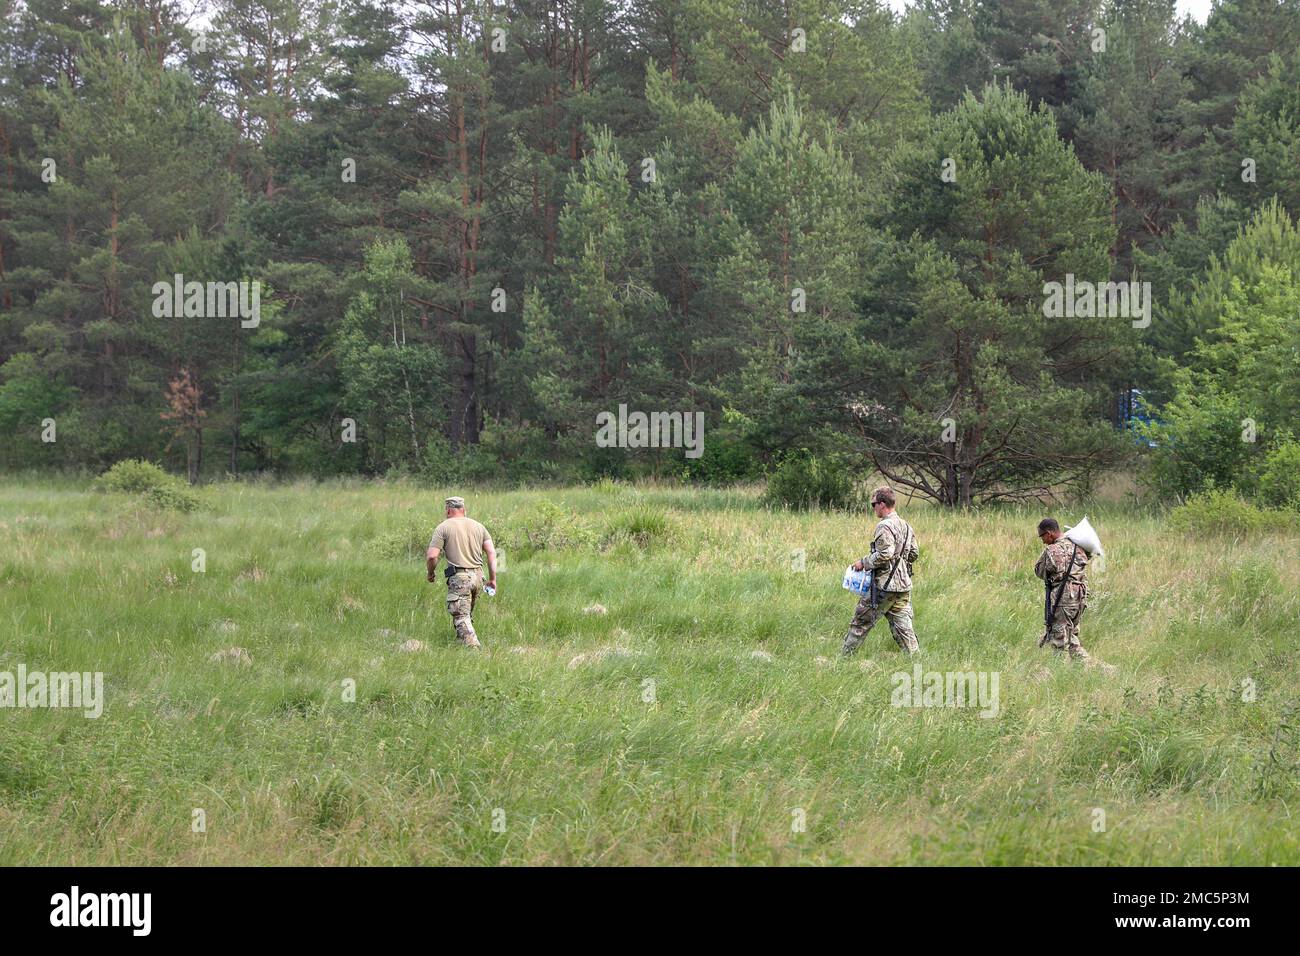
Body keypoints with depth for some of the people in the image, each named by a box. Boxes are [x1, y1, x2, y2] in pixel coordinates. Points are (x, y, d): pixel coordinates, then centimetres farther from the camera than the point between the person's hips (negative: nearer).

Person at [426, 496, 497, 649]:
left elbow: (431, 556, -8)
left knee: (461, 616, -7)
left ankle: (473, 646, -22)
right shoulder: (478, 526, 12)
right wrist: (492, 578, 10)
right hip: (478, 576, 5)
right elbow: (491, 553, 7)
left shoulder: (443, 528, -1)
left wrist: (431, 574, 10)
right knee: (468, 614, 21)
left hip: (458, 578, -5)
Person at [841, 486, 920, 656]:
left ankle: (844, 656, 11)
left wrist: (864, 563, -10)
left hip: (884, 585, -8)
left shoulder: (885, 526, -15)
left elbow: (884, 555, -23)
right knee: (902, 626, 7)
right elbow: (914, 553, 17)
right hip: (904, 584, 8)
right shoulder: (906, 526, 13)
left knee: (861, 622, 4)